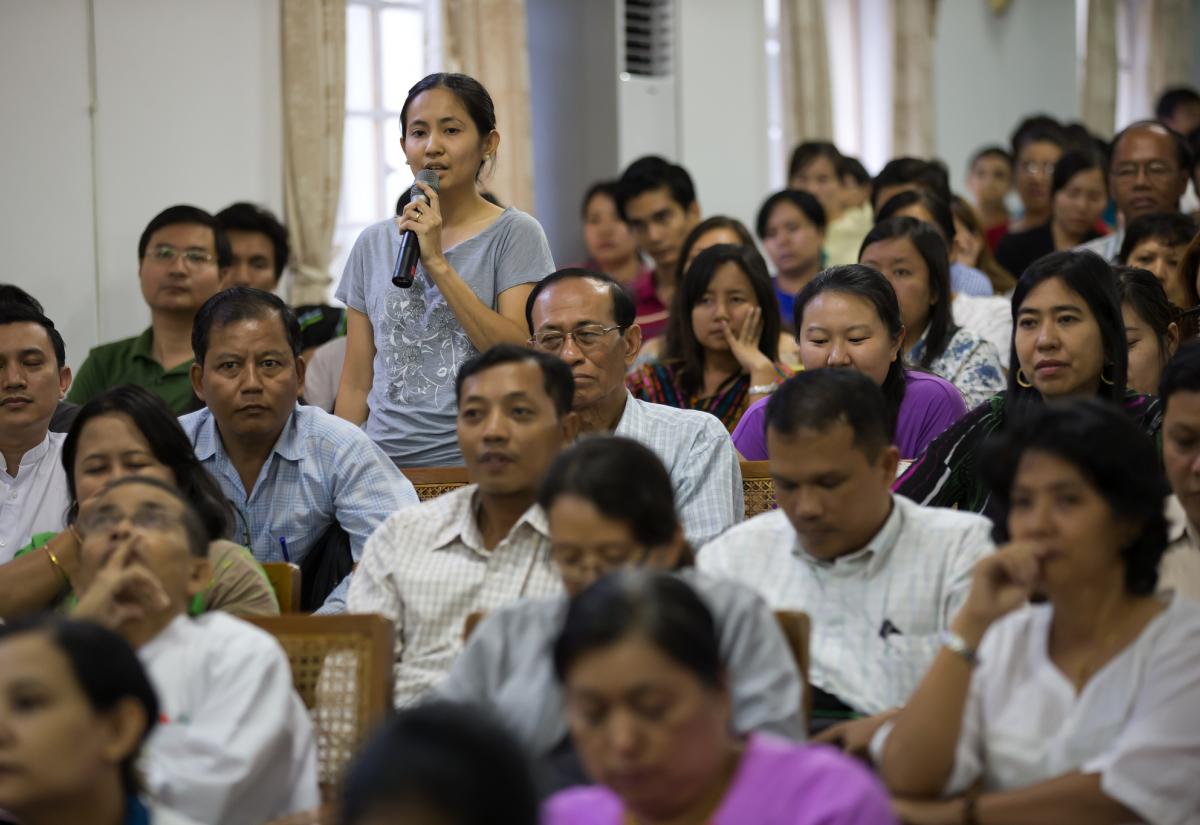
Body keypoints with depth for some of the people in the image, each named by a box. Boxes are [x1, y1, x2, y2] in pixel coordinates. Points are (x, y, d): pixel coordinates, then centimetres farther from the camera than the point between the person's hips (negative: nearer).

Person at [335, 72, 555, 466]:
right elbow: (355, 386, 13)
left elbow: (519, 356, -12)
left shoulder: (515, 234, 1)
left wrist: (437, 263, -14)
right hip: (384, 462, 3)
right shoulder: (374, 243, 12)